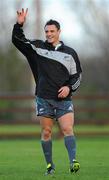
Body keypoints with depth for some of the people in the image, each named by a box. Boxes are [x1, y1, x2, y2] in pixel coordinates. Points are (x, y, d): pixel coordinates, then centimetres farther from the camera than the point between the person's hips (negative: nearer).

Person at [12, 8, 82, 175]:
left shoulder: (70, 53, 8)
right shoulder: (38, 47, 7)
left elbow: (77, 75, 12)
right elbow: (18, 40, 6)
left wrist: (69, 87, -5)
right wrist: (19, 25, -10)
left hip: (64, 99, -1)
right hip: (44, 99, 1)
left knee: (67, 129, -15)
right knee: (46, 132, 2)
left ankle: (73, 161, -21)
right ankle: (50, 165, 9)